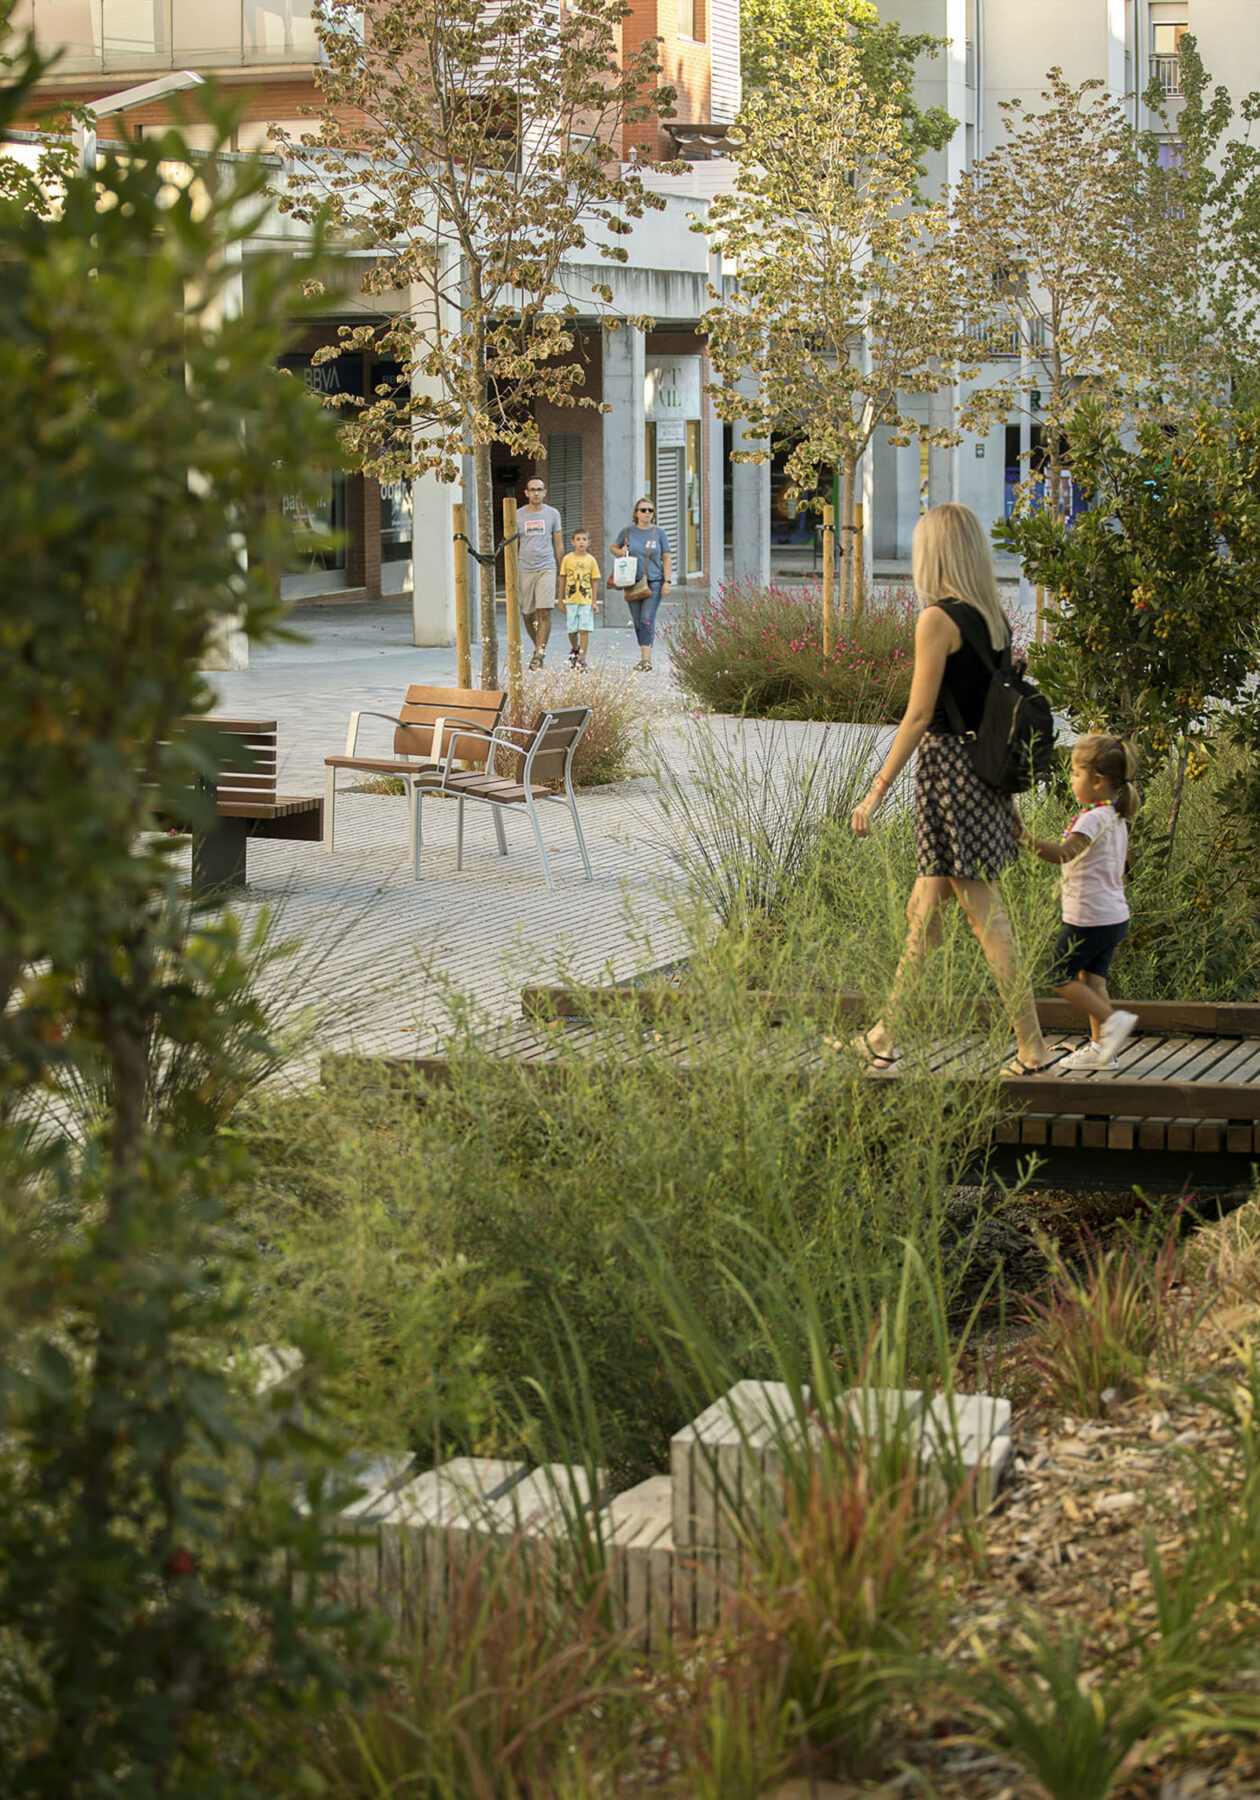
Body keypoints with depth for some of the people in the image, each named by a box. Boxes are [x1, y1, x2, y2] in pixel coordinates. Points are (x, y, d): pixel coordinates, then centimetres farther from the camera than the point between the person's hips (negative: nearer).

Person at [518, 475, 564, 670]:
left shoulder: (552, 514, 7)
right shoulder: (518, 515, 7)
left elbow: (558, 545, 12)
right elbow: (513, 546, 9)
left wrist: (561, 573, 9)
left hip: (546, 568, -1)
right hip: (525, 570, 1)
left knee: (544, 613, -12)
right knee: (527, 615, 5)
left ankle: (539, 655, -11)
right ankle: (539, 647, 27)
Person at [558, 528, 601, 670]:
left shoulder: (591, 560, 2)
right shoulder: (568, 559, 3)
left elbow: (595, 581, 4)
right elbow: (563, 579, 8)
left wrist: (594, 601, 0)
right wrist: (561, 599, 7)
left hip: (586, 600, -1)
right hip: (571, 600, 1)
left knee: (584, 630, -7)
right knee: (572, 630, 5)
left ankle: (582, 659, -5)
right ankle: (575, 650, 34)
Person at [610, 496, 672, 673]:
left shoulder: (658, 532, 1)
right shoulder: (628, 531, 5)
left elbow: (667, 558, 4)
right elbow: (614, 547, 20)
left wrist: (668, 581, -5)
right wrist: (620, 552, -4)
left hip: (654, 582, -3)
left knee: (647, 619, -13)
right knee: (637, 622, 6)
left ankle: (646, 660, -18)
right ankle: (644, 657, 17)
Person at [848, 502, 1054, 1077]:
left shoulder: (938, 619, -14)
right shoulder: (994, 618, 9)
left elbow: (918, 716, -15)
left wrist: (876, 793, -11)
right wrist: (1008, 800, 19)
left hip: (948, 767, -8)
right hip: (985, 772, 8)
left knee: (986, 920, -4)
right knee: (922, 912, 15)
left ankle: (1033, 1048, -1)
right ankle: (884, 1036, 22)